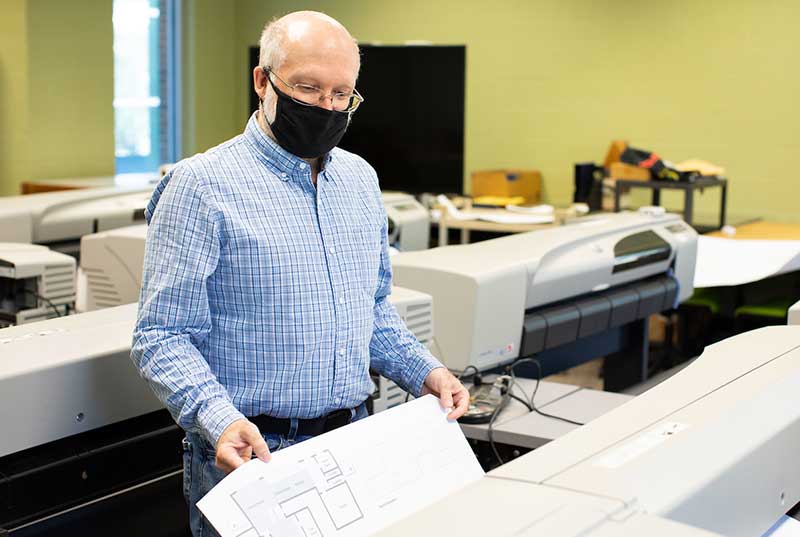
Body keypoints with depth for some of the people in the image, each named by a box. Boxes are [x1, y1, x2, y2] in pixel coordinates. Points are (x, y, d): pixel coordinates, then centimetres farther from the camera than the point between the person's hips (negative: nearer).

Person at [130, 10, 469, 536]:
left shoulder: (360, 178, 8)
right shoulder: (201, 186, -12)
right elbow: (163, 334, -13)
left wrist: (424, 371, 3)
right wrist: (219, 420, -28)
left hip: (356, 437, 6)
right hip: (255, 452, -6)